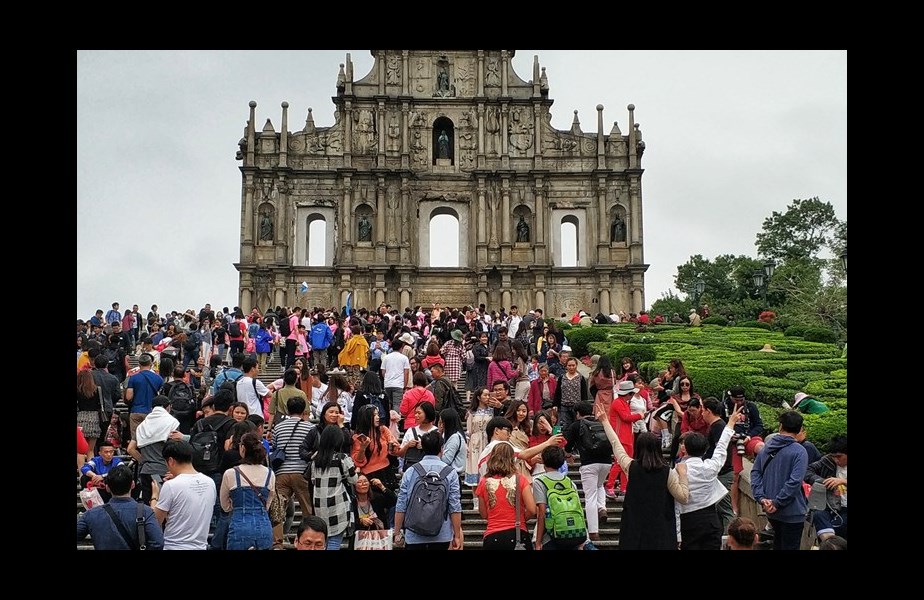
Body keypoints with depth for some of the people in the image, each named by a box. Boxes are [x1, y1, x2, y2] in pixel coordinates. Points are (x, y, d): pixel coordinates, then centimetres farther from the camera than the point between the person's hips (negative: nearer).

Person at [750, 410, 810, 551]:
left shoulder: (766, 447, 2)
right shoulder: (799, 452, -16)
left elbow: (755, 473, -1)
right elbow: (794, 482, -23)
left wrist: (761, 498, -8)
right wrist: (776, 503, -17)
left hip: (771, 511, 6)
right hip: (791, 512, -6)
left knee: (778, 543, 25)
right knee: (790, 546, 4)